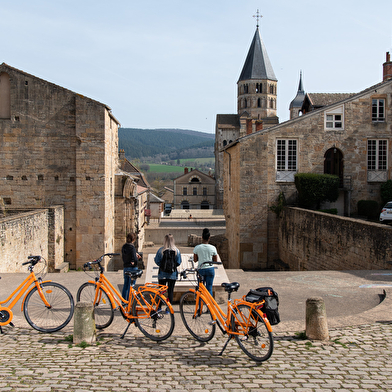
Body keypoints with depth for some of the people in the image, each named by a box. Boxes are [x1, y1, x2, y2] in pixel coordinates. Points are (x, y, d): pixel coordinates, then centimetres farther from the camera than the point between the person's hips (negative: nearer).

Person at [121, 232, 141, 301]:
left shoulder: (123, 247, 8)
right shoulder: (132, 247, -15)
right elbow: (134, 259, -19)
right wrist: (136, 256, 3)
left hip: (125, 268, 7)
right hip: (132, 268, -7)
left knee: (125, 285, 14)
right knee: (131, 286, -1)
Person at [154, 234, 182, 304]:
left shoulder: (161, 250, -11)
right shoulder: (177, 250, -8)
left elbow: (157, 261, -8)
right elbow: (178, 262, -3)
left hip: (162, 274, -1)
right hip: (172, 274, 1)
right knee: (170, 291, 8)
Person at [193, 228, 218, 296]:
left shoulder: (197, 247, -7)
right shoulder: (212, 248, -7)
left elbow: (195, 260, 0)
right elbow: (215, 260, 1)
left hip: (200, 269, 0)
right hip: (210, 269, 0)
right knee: (209, 288, 7)